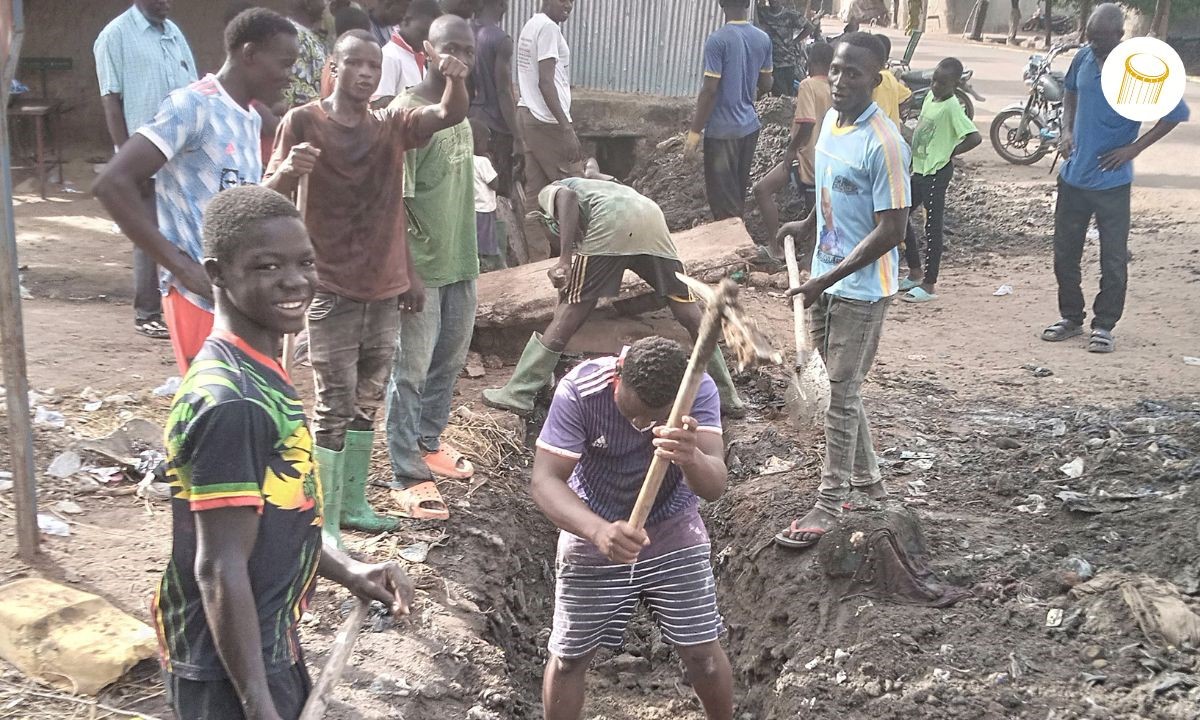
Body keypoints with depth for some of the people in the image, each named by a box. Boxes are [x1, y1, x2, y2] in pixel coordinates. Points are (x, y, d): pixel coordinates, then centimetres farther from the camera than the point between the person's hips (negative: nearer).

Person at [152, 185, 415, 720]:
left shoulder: (258, 371, 3)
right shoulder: (230, 401, -26)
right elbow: (221, 570, -25)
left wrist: (347, 571, 6)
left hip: (270, 641, 9)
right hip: (230, 664, -9)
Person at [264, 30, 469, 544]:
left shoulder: (392, 125, 8)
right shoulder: (303, 122, -6)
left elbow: (451, 114, -4)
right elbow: (271, 196, -9)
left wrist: (455, 79, -24)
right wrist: (289, 169, -30)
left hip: (385, 289, 6)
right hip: (331, 291, -6)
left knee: (368, 401, 15)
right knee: (335, 407, -6)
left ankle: (353, 504, 29)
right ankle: (324, 524, 1)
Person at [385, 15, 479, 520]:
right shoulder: (407, 114, -17)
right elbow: (397, 199, -19)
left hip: (461, 260, 8)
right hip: (421, 267, -8)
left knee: (450, 360, 18)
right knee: (411, 370, 0)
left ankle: (429, 443, 36)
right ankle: (408, 477, 7)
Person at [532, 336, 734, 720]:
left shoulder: (699, 390, -26)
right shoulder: (580, 389, -30)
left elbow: (715, 485, -37)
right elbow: (545, 480, -32)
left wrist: (691, 458, -62)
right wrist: (599, 531, -50)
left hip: (675, 534, 1)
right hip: (592, 535, 0)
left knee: (703, 652, 7)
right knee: (568, 657, 9)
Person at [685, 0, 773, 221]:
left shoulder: (717, 40, -17)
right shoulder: (763, 39, 1)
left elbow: (710, 90, -18)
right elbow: (766, 84, 9)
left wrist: (695, 131, -12)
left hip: (722, 130, -6)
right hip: (749, 125, 6)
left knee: (722, 194, 2)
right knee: (738, 190, 19)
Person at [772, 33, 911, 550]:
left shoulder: (883, 143, -22)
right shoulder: (831, 120, 4)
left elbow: (892, 230, -22)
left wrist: (827, 279, -23)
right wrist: (807, 227, 9)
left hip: (861, 289, -8)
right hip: (825, 281, 8)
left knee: (839, 395, 0)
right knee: (835, 387, 18)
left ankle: (829, 506, 12)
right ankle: (866, 478, 35)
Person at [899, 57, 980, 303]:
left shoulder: (951, 107, -18)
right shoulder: (930, 97, 6)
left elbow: (975, 137, -25)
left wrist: (950, 153, -14)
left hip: (936, 173, -9)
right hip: (920, 169, 9)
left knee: (932, 227, -2)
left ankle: (929, 285, 6)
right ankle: (915, 272, 26)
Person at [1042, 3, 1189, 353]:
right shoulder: (1083, 58, 0)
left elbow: (1177, 113, -9)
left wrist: (1134, 148, -13)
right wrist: (1067, 130, 2)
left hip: (1111, 181, -5)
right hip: (1073, 176, 5)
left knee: (1113, 258, 3)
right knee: (1065, 251, 11)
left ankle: (1104, 325, 16)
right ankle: (1071, 317, 27)